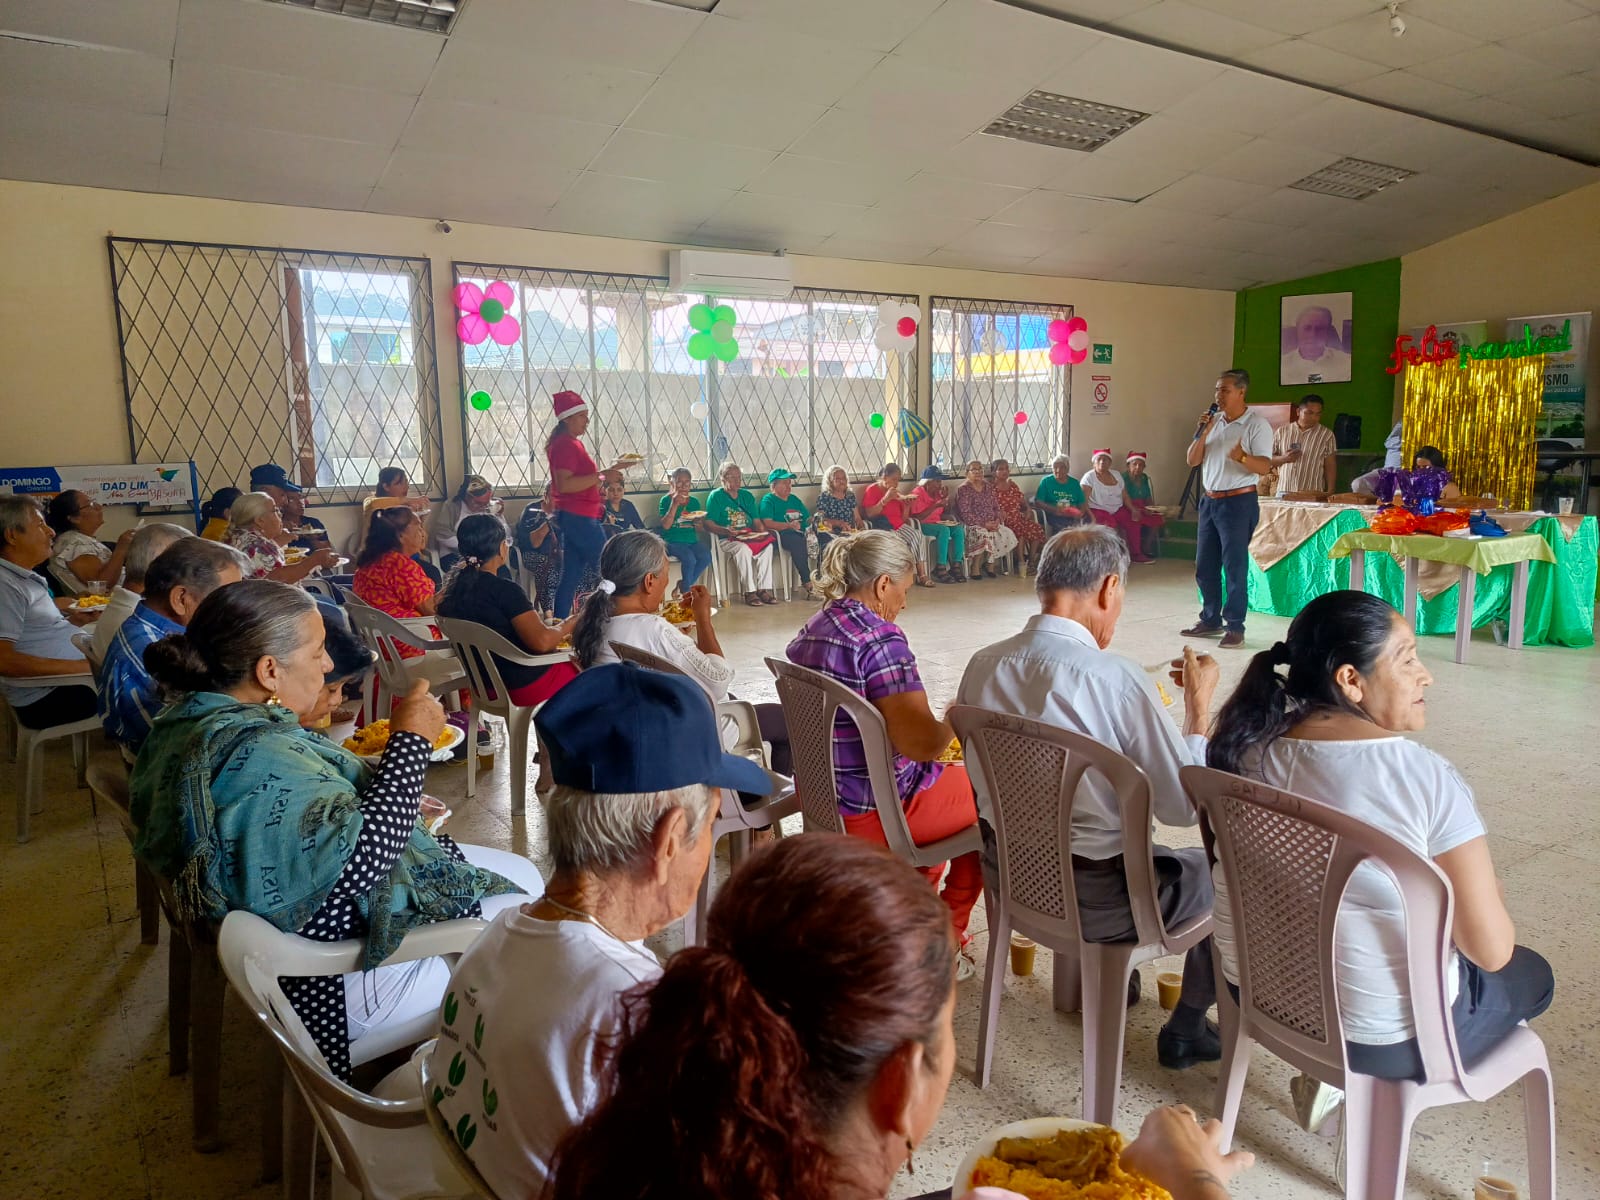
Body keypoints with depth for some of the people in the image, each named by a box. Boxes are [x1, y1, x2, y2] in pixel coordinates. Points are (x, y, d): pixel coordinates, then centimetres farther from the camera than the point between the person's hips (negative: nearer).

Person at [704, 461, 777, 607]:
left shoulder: (747, 495, 20)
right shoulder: (716, 496, 3)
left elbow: (757, 520, 16)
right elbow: (708, 523, -7)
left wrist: (761, 532, -7)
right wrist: (727, 531, -23)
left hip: (750, 536, 5)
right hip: (726, 540, -5)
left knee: (768, 545, -25)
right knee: (743, 548, -36)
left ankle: (764, 589, -25)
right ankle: (749, 592, -30)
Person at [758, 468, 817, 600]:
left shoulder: (794, 499, 30)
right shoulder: (768, 500, 8)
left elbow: (808, 518, 29)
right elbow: (767, 523, -9)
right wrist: (789, 526, -19)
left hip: (802, 534, 6)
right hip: (782, 535, -6)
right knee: (797, 541, -39)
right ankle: (808, 585, -37)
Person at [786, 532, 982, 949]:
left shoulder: (810, 630, 5)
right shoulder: (878, 636, -23)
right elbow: (921, 742, -29)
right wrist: (953, 722, -8)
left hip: (820, 798, 9)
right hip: (871, 814, -9)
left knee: (946, 778, 31)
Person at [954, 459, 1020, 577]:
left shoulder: (988, 487, 16)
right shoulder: (963, 490, -4)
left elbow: (996, 507, 16)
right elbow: (966, 514, -12)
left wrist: (997, 520, -6)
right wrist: (984, 524, -19)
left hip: (991, 523, 6)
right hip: (973, 525, -6)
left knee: (1007, 533, -21)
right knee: (984, 534, -36)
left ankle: (990, 563, -6)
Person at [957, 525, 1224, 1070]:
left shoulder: (982, 664, -7)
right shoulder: (1117, 678, -25)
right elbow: (1184, 807, -15)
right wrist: (1199, 703, -4)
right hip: (1097, 901, -6)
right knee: (1217, 867, 19)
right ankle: (1186, 1029, 33)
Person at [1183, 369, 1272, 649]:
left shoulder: (1257, 424, -7)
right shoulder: (1214, 421, 11)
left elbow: (1265, 467, -15)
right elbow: (1192, 460, 9)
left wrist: (1243, 457, -34)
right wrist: (1203, 433, -6)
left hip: (1239, 502, -7)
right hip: (1209, 500, 7)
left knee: (1235, 567, -5)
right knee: (1205, 565, 11)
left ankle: (1235, 627, 2)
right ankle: (1210, 620, 23)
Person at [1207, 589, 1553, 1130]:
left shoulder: (1252, 751, -10)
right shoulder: (1427, 779, -25)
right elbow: (1491, 951, -17)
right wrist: (1489, 891, 2)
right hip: (1388, 1036, -6)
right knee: (1531, 974, 25)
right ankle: (1351, 1077, 15)